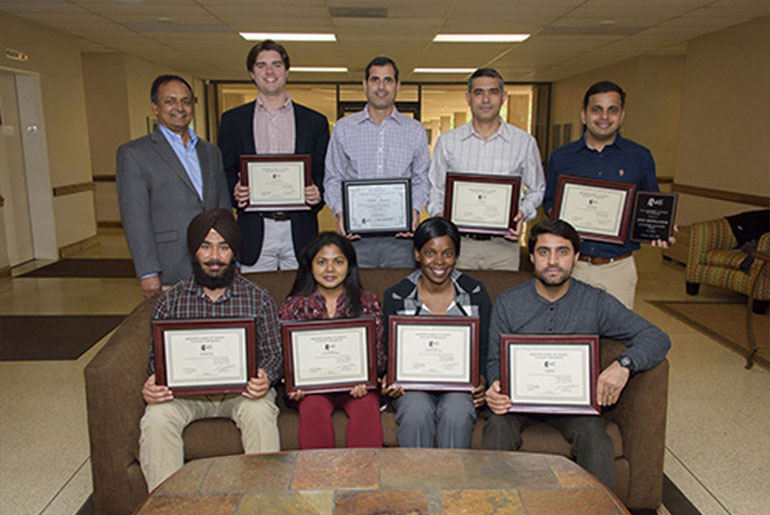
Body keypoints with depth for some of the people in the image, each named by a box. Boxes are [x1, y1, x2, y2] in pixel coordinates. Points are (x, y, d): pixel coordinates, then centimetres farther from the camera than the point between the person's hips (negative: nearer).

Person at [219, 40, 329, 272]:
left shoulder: (315, 121, 10)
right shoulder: (232, 120, 11)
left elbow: (325, 175, 10)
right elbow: (224, 173, 9)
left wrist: (317, 194, -11)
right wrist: (235, 191, -12)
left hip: (299, 232, 0)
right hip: (254, 233, 0)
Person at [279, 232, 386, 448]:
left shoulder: (368, 302, 8)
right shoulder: (293, 306, 10)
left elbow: (378, 351, 4)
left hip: (356, 384, 0)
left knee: (366, 406, -30)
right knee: (314, 407, -30)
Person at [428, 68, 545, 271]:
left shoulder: (525, 142, 5)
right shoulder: (448, 141, 6)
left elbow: (536, 190, 14)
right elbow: (435, 188, 14)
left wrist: (522, 213, -5)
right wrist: (439, 214, -6)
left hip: (503, 245, 0)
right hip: (458, 242, 0)